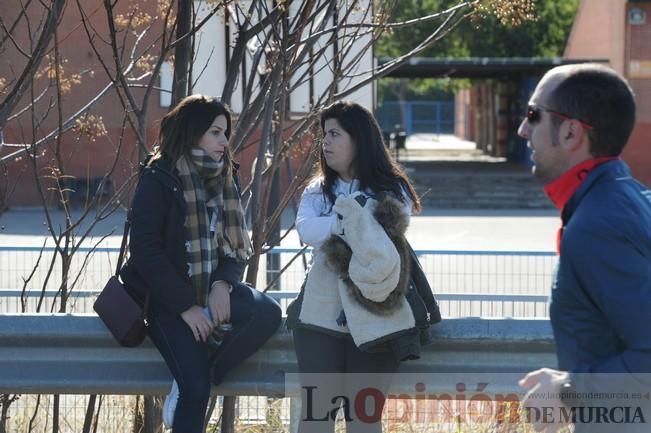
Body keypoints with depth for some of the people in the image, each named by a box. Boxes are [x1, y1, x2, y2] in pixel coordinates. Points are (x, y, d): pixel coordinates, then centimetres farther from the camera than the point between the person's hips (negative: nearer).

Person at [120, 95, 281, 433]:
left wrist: (224, 283, -11)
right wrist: (186, 306, -18)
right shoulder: (158, 180, -8)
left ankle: (192, 382, -13)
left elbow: (237, 243, 10)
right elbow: (146, 252, -13)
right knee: (196, 387, -22)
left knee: (269, 313, -24)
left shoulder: (223, 179, 10)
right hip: (168, 297, -6)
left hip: (213, 290, 6)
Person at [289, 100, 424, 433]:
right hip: (321, 317, 3)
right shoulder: (317, 191, 13)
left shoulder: (392, 192, 0)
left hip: (373, 322, -3)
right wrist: (355, 223, -13)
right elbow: (307, 230, -9)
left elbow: (382, 253, -15)